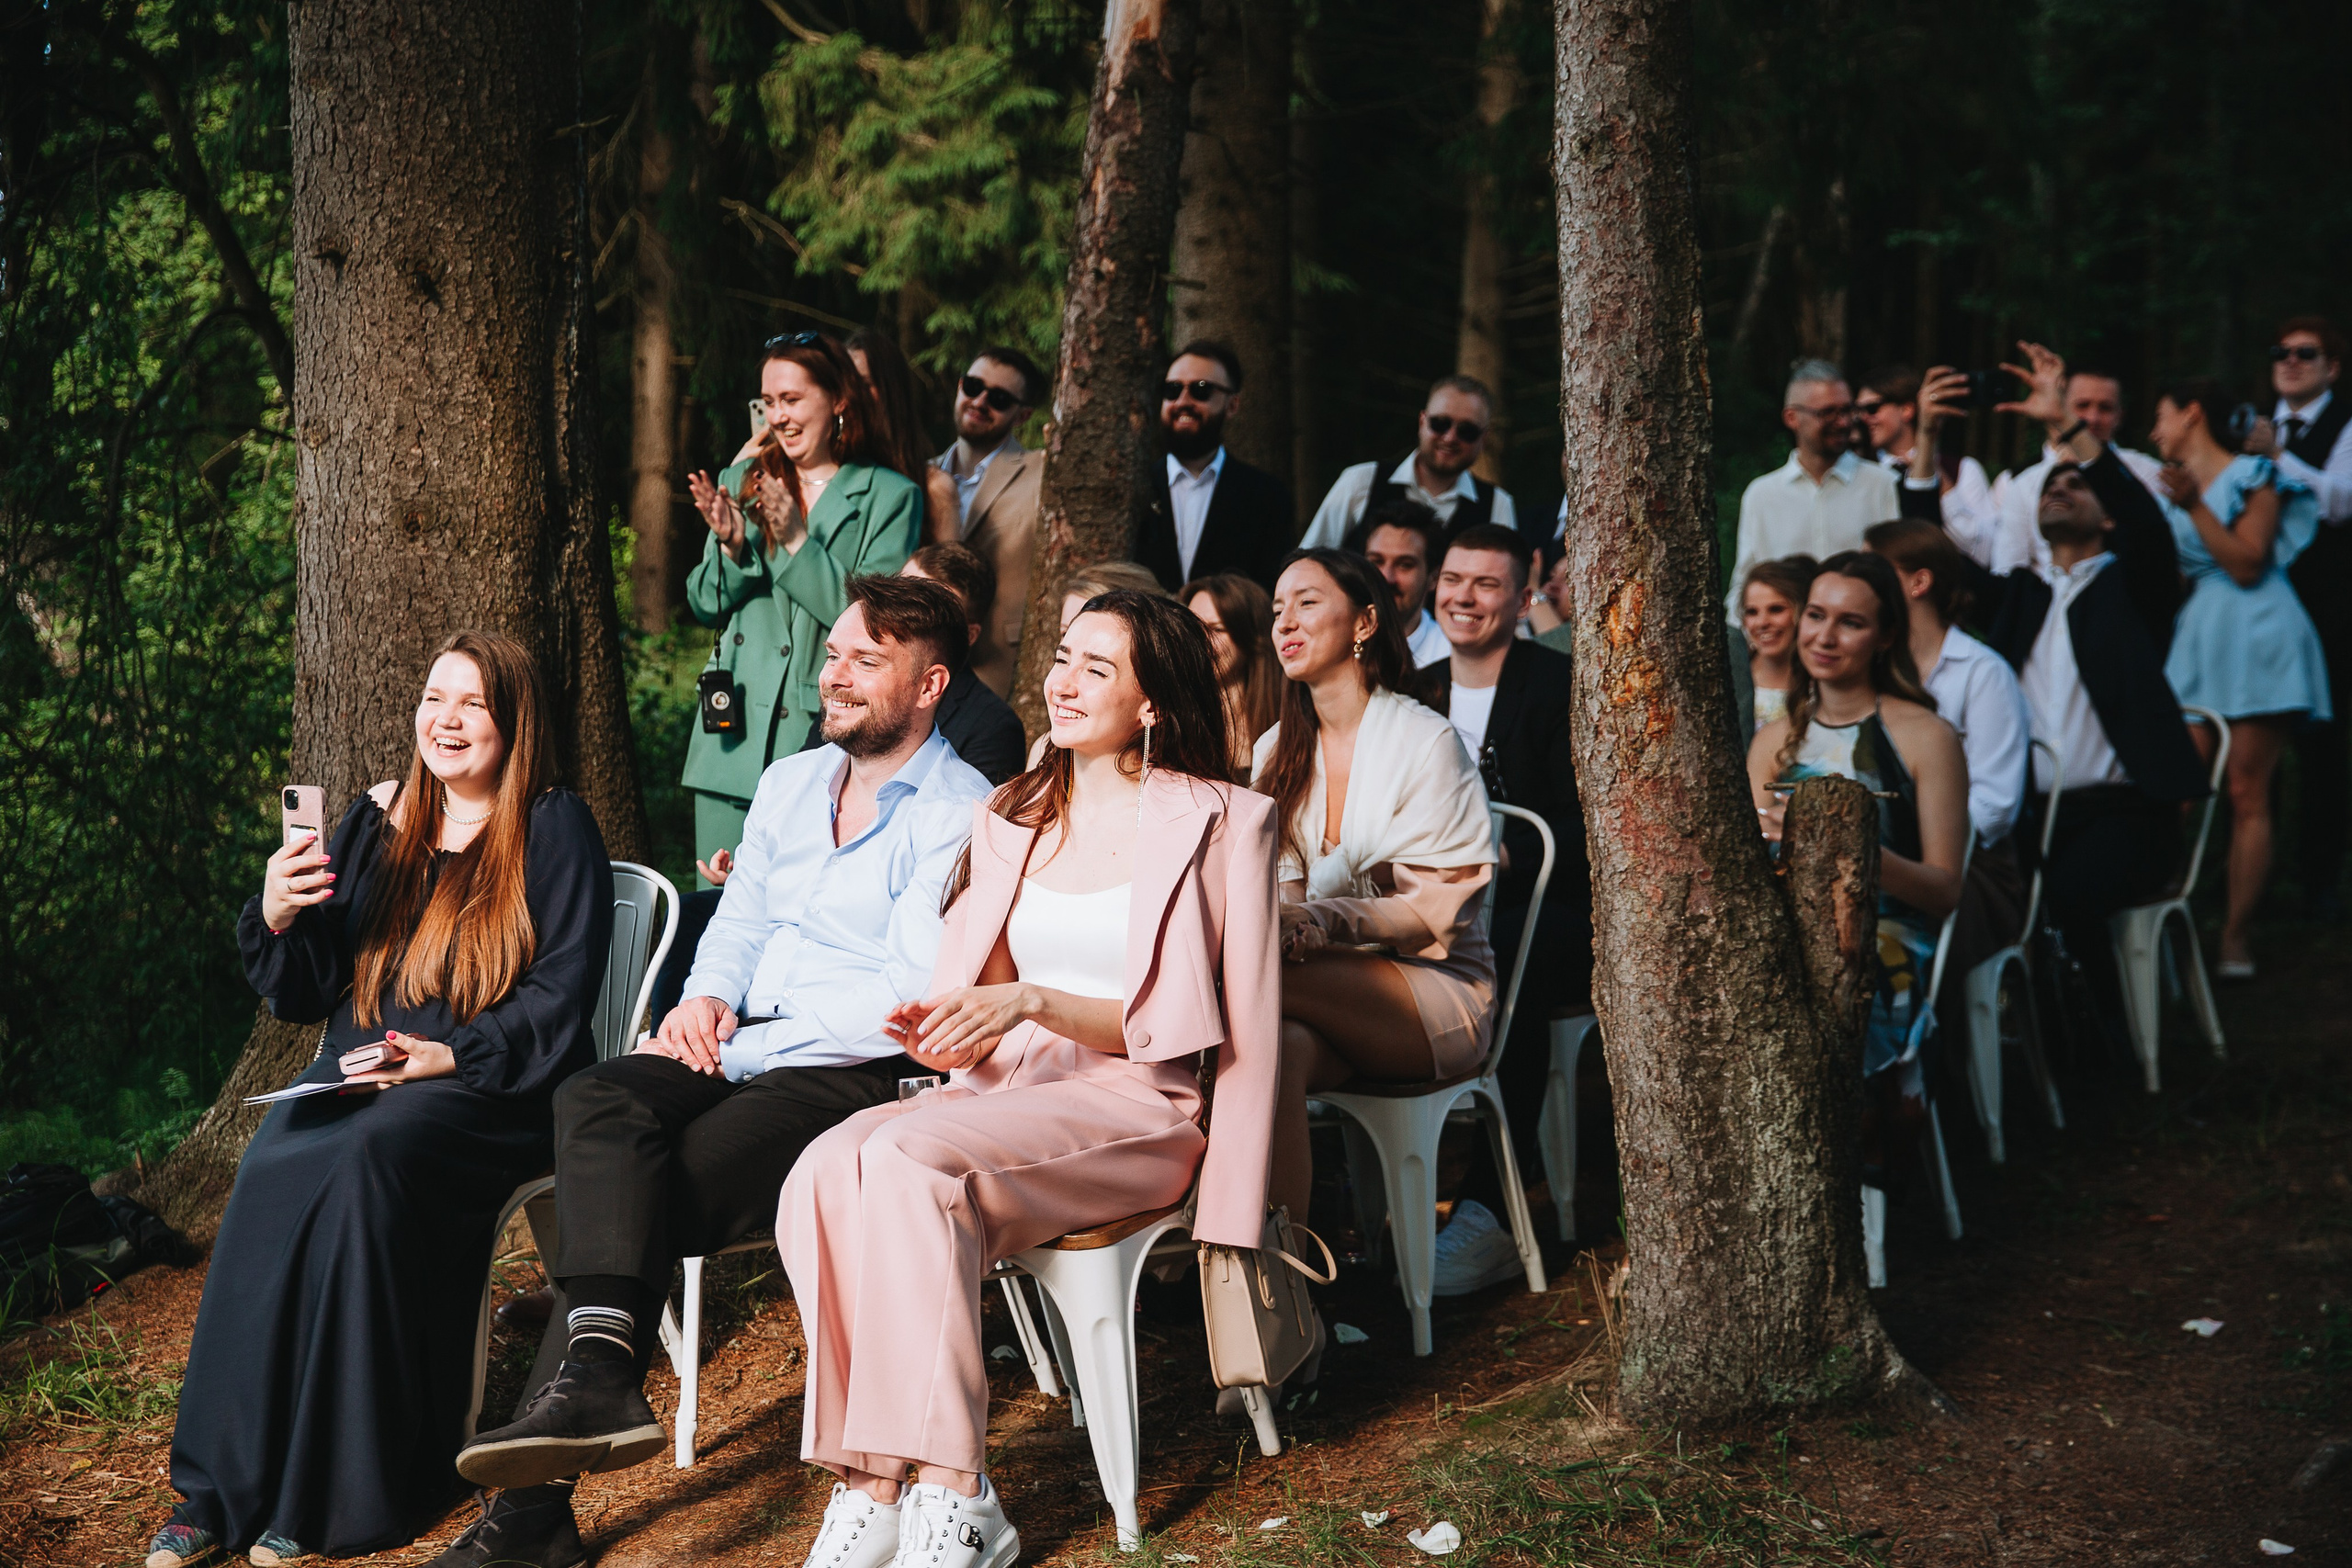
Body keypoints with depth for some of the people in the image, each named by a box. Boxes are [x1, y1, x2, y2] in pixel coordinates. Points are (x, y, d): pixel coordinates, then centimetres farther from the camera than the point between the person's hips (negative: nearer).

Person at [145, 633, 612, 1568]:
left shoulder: (555, 831, 2)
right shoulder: (377, 824, 17)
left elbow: (559, 999, -6)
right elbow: (306, 993, 16)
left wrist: (448, 1056, -19)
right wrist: (277, 918, -5)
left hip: (493, 1093, -4)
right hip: (357, 1072, 5)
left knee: (365, 1163, -35)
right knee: (270, 1175, -28)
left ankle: (339, 1492, -29)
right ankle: (222, 1484, -24)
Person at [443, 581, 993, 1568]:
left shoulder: (960, 816, -6)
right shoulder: (789, 783, 20)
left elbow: (909, 1000, -15)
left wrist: (731, 1046, -13)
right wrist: (708, 997, 0)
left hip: (853, 1076, -7)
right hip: (740, 1050, 7)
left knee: (650, 1197, -26)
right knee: (597, 1103, -25)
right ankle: (599, 1363, -41)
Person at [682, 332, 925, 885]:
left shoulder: (891, 498, -1)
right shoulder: (742, 482, 13)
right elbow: (703, 605, 13)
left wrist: (796, 541, -16)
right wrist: (730, 546, -7)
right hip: (736, 731, 4)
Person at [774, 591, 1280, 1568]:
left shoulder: (1222, 823, 1)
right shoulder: (1009, 818, 20)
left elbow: (1187, 1025, -4)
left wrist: (1034, 1002, -16)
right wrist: (943, 1035, -4)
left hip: (1139, 1109, -5)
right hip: (1010, 1089, 5)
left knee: (911, 1160, -33)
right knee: (827, 1173, -27)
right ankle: (870, 1488, -26)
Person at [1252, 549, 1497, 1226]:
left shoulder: (1426, 740, -3)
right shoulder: (1276, 751, 15)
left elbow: (1439, 909, -10)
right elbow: (1280, 894, 12)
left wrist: (1326, 922, -28)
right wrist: (1272, 922, -15)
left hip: (1437, 990, -4)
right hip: (1330, 986, 4)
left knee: (1273, 983, -34)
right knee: (1280, 1046, -35)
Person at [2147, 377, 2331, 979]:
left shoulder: (2254, 475, -1)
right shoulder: (2173, 485, 17)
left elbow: (2247, 566, -12)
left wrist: (2194, 505, -16)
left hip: (2256, 635, -5)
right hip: (2197, 640, 5)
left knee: (2247, 796, -5)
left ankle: (2237, 938, -3)